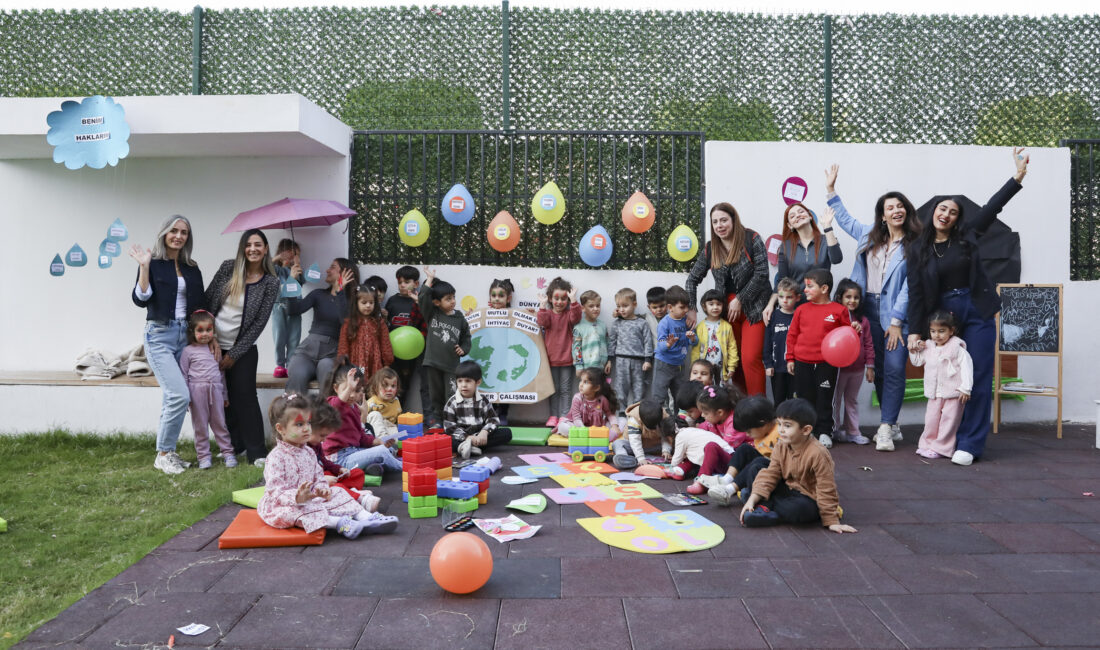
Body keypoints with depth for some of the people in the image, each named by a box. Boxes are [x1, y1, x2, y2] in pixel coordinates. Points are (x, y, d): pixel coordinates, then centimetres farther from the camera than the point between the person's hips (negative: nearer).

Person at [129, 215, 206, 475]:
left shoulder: (192, 268, 12)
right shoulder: (153, 263, -2)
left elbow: (202, 305, 14)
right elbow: (141, 299, -11)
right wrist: (144, 267, -19)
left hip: (186, 335, 5)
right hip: (160, 335, -5)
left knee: (172, 397, 8)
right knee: (180, 395, -15)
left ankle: (166, 453, 19)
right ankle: (163, 455, -1)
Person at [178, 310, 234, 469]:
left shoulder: (216, 350, 12)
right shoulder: (189, 351, 0)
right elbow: (183, 375, 0)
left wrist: (224, 395, 17)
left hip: (215, 390, 3)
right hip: (198, 391, -3)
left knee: (220, 423, 8)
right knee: (200, 425, 4)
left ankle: (227, 452, 13)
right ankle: (203, 455, 12)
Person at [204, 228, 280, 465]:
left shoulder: (271, 282, -7)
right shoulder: (228, 267, -2)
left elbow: (259, 322, -8)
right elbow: (206, 300, 4)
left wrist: (234, 355, -9)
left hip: (242, 349, -2)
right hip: (213, 343, 2)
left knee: (245, 396, -3)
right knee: (221, 397, 6)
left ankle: (257, 452, 4)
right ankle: (234, 445, 21)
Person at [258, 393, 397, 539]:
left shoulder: (308, 452, 7)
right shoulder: (277, 457, -19)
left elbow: (319, 478, 11)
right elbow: (275, 492, -24)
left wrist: (322, 489, -13)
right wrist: (298, 497, -42)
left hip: (309, 499, 8)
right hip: (282, 505, -8)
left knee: (337, 494, -4)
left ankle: (365, 516, -20)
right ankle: (338, 523, -47)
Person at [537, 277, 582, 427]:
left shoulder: (569, 314, 0)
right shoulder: (547, 313, 3)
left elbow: (576, 317, -22)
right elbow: (543, 322, -17)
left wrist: (573, 299, -29)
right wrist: (542, 305, -24)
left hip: (566, 359, -1)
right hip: (551, 358, 1)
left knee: (566, 389, 4)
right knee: (553, 389, 10)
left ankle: (564, 416, 10)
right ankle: (553, 415, 17)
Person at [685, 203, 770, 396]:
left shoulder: (751, 240, -6)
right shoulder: (710, 249, 6)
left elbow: (761, 275, -10)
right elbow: (692, 279, 11)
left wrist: (740, 300, -11)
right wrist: (690, 309, 2)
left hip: (753, 309, -4)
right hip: (727, 311, 4)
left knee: (750, 359, -13)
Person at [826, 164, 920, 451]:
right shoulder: (870, 235, 11)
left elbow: (908, 286, -9)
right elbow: (845, 220, 29)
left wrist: (896, 321, -14)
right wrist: (831, 190, 26)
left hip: (896, 312, -5)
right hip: (869, 309, 5)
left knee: (895, 368, -12)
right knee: (879, 369, 9)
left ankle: (885, 428, -10)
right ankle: (891, 425, 19)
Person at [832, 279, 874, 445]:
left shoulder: (863, 321, 4)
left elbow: (868, 344, 6)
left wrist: (870, 366, 5)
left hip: (857, 369, 4)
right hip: (838, 367, -4)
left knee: (852, 400, 15)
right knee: (836, 400, 8)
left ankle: (852, 431, 24)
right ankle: (834, 430, 18)